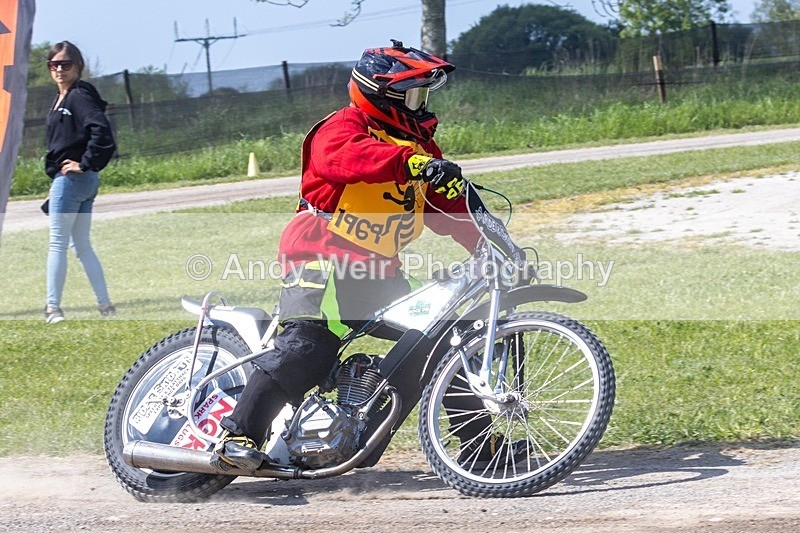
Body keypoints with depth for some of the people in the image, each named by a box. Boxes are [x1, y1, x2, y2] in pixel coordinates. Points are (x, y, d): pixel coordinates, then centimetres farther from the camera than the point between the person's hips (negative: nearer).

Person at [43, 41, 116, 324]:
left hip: (71, 179, -10)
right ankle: (105, 304, 13)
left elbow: (101, 129, -26)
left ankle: (52, 307, -2)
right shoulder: (61, 99, 17)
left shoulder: (79, 95, -13)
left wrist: (85, 164, -21)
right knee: (82, 245, 12)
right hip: (85, 183, 10)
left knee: (57, 243, -5)